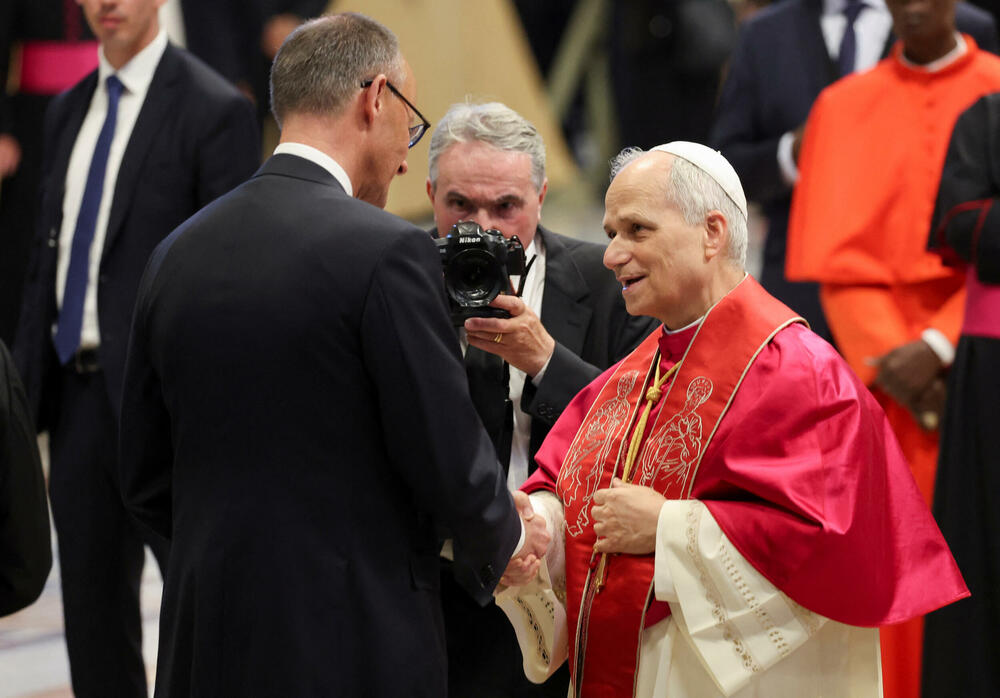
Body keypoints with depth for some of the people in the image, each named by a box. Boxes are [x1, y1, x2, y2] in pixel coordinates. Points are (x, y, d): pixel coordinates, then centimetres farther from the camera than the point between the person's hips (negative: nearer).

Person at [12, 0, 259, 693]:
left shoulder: (214, 110, -9)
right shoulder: (69, 111, 14)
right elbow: (48, 261, 16)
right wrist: (24, 395, 11)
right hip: (77, 394, 7)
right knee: (92, 609, 12)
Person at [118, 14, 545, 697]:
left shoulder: (177, 253, 7)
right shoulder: (388, 253, -13)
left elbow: (147, 483, 11)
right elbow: (447, 459, -11)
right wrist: (507, 538, 8)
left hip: (207, 641, 6)